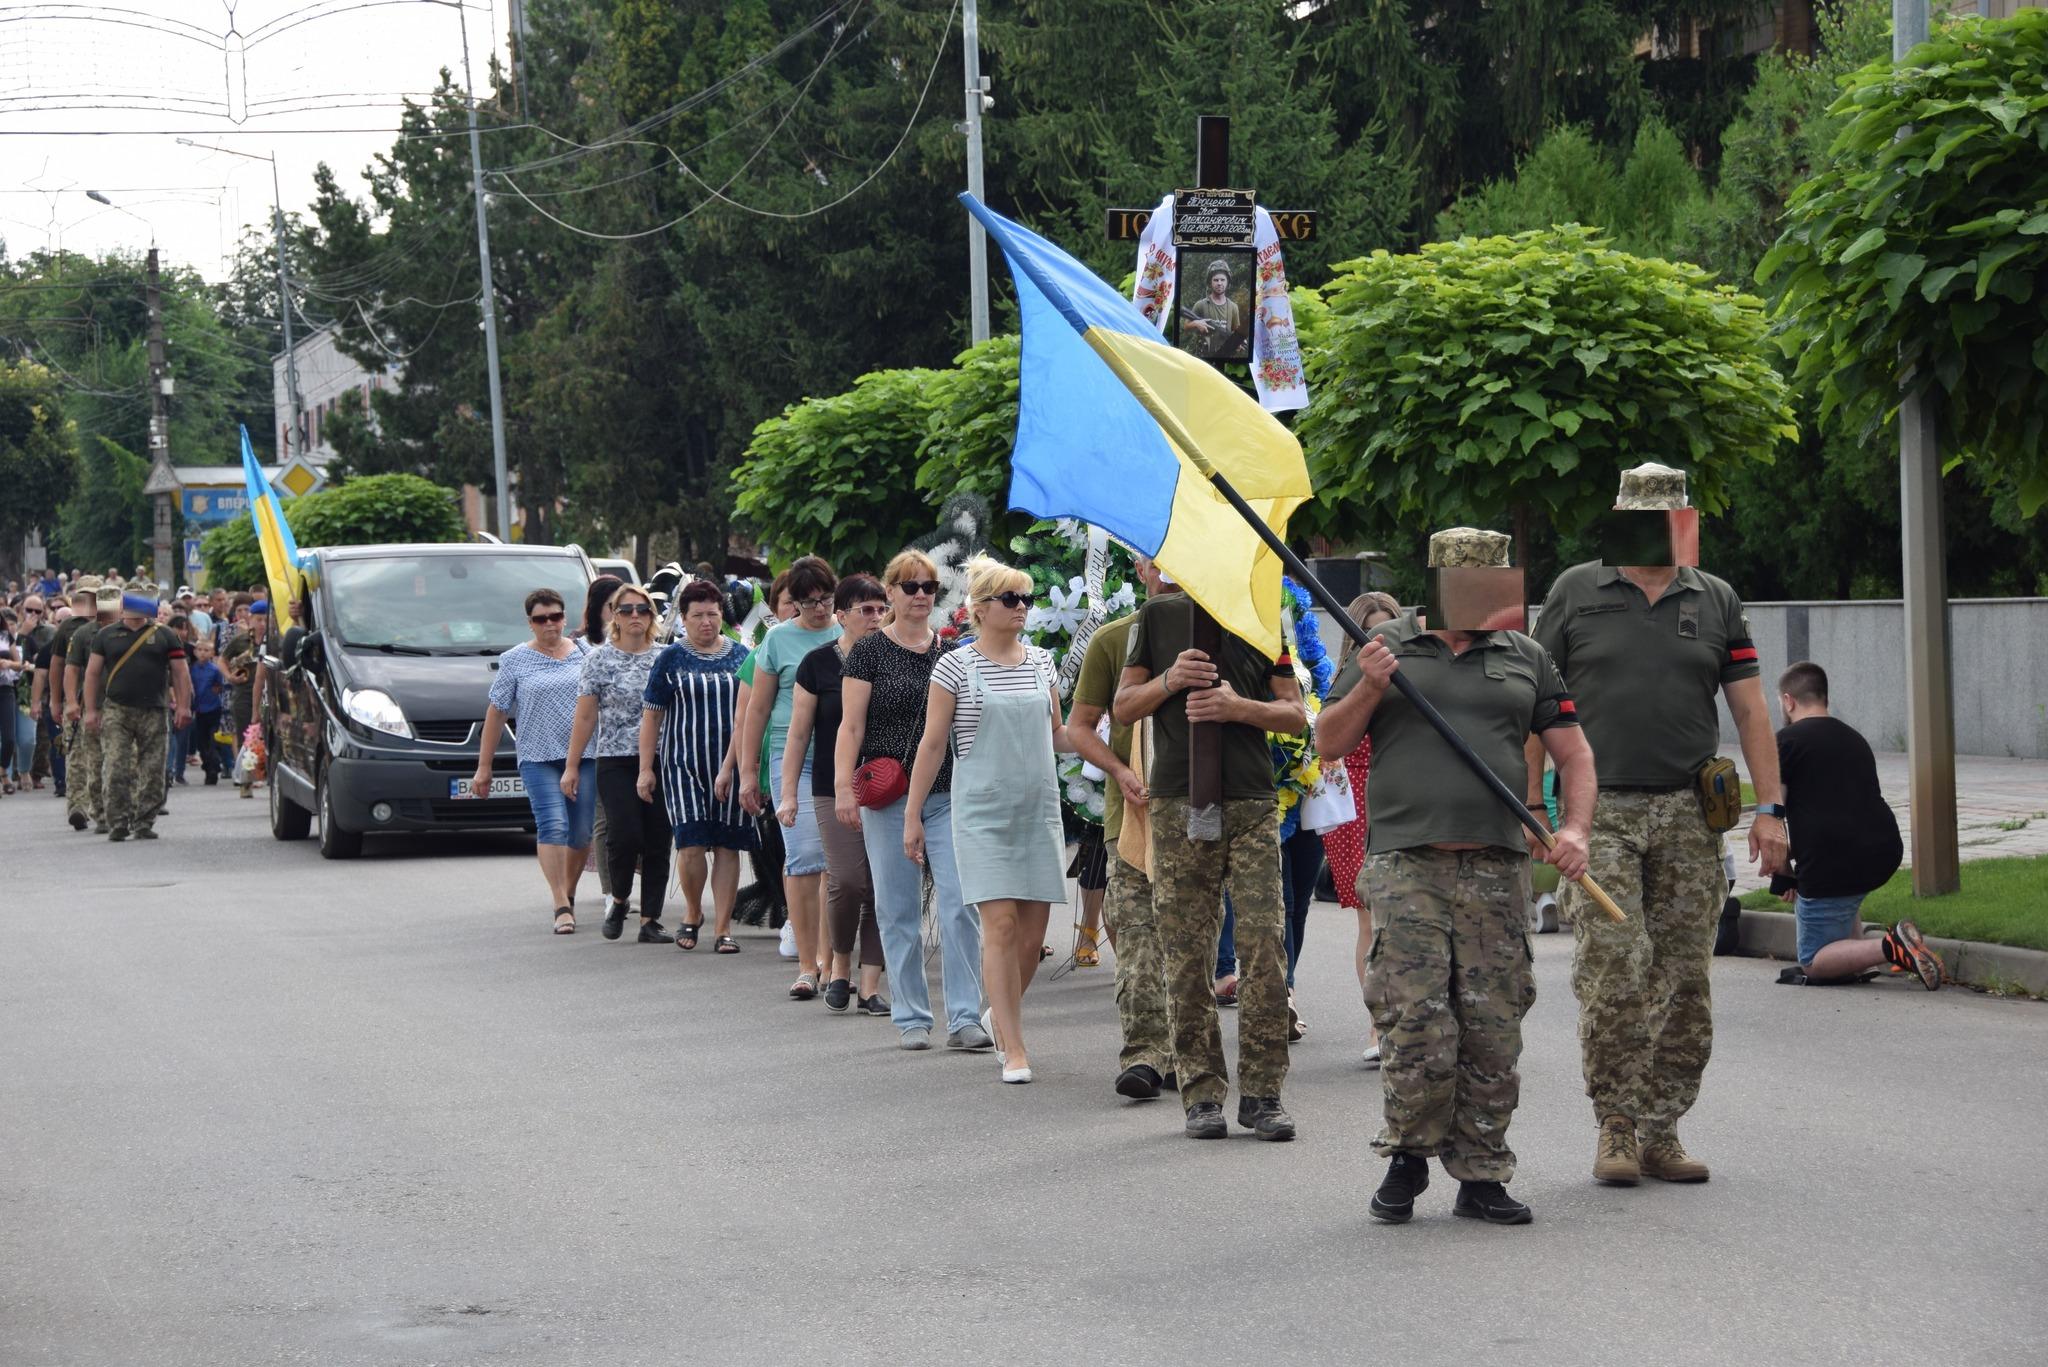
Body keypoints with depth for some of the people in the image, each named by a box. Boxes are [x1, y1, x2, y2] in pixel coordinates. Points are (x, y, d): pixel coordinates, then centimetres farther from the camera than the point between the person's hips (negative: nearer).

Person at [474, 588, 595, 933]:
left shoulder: (585, 653, 10)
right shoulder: (515, 660, 5)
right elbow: (496, 712, 6)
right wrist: (484, 766, 5)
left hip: (584, 755, 3)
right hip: (538, 758, -3)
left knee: (582, 832, 2)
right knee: (553, 825, -16)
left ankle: (568, 894, 23)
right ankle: (561, 906, -19)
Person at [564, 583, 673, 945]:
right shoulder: (600, 659, 2)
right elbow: (585, 717, 3)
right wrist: (572, 766, 0)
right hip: (616, 762, -3)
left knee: (658, 843, 0)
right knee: (625, 836, -15)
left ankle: (650, 920, 5)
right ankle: (618, 898, 12)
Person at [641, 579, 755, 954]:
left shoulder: (740, 656, 8)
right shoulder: (671, 659, 4)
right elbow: (651, 715, 5)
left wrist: (731, 766, 1)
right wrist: (645, 768, 0)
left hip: (731, 765, 2)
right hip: (683, 764, -2)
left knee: (728, 846, 0)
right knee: (692, 844, -11)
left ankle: (722, 927, 6)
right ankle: (692, 912, 13)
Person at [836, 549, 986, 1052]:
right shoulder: (870, 652, 2)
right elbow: (851, 727, -1)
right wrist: (843, 787, -11)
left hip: (949, 795, 2)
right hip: (889, 798, -2)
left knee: (960, 904, -8)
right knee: (899, 911, 3)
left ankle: (965, 1018, -6)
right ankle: (911, 1018, 11)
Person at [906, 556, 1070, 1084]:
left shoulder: (1041, 661, 11)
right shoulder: (956, 666, -2)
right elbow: (932, 744, 0)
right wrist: (912, 814, 0)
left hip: (1040, 807, 5)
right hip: (983, 809, -5)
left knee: (1033, 931, 4)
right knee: (1001, 925, -11)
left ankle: (999, 1015, 29)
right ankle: (1014, 1049, -8)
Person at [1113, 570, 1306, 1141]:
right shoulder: (1159, 617, 11)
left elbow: (1296, 714, 8)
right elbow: (1123, 707, 11)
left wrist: (1239, 708, -10)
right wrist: (1169, 680, -8)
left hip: (1251, 803, 0)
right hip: (1178, 804, 0)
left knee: (1265, 945, -8)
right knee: (1187, 955, -1)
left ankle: (1262, 1092, -1)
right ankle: (1202, 1093, 6)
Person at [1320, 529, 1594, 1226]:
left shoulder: (1526, 659, 15)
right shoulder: (1386, 647, 11)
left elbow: (1574, 753, 16)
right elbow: (1329, 744, 11)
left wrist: (1576, 828, -1)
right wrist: (1369, 688, -7)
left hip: (1497, 872, 2)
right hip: (1405, 863, -2)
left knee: (1493, 1036, 1)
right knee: (1417, 1031, -10)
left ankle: (1480, 1176, 11)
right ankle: (1407, 1157, 10)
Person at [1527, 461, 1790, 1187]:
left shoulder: (1715, 601, 11)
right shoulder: (1575, 592, 6)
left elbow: (1750, 709, 10)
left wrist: (1769, 808, 1)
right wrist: (1531, 804, 0)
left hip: (1690, 816, 3)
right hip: (1601, 812, -2)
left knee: (1683, 983, 2)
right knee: (1613, 972, -13)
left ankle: (1661, 1132, 9)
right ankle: (1615, 1127, -3)